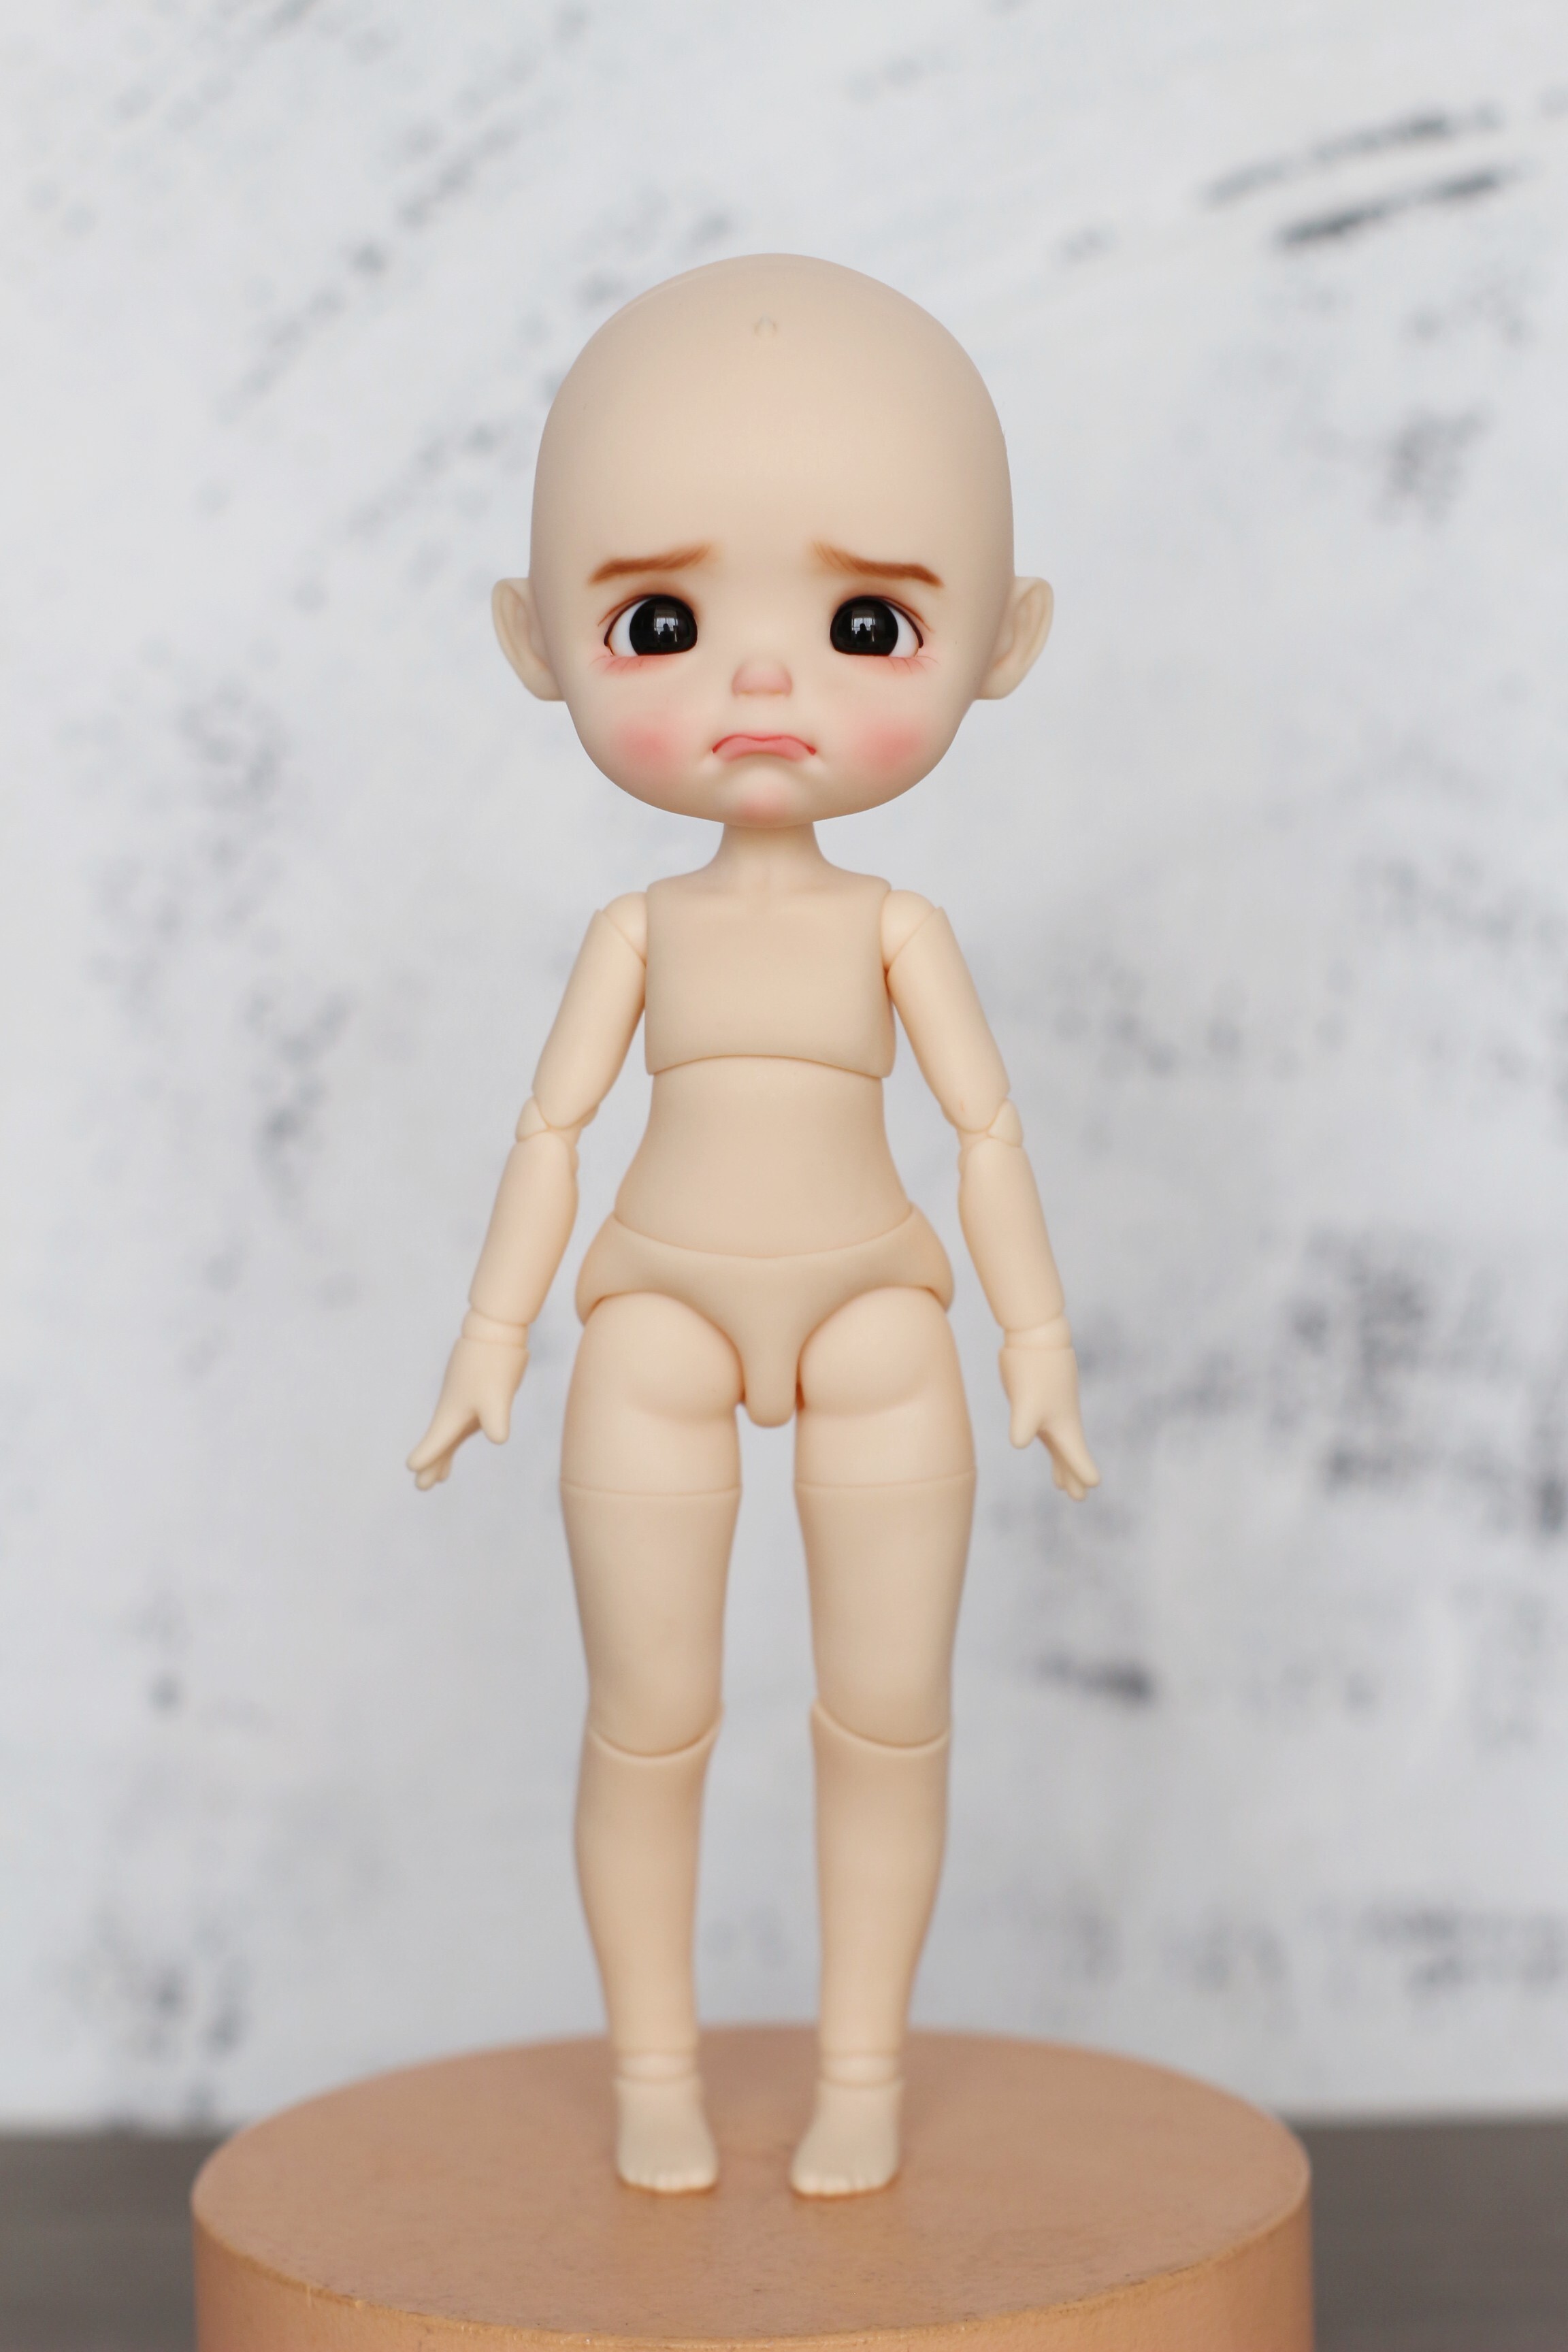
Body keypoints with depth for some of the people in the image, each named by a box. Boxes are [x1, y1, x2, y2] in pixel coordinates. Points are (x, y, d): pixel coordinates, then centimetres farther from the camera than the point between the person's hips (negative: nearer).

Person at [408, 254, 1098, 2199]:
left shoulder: (899, 929, 2)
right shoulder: (639, 931, 3)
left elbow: (986, 1128, 4)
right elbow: (551, 1124, 6)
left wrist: (1039, 1341, 1)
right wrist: (491, 1338, 2)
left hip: (876, 1326, 0)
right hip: (659, 1325, 0)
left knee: (886, 1718, 2)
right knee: (650, 1722, 2)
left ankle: (861, 2074, 18)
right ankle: (653, 2074, 19)